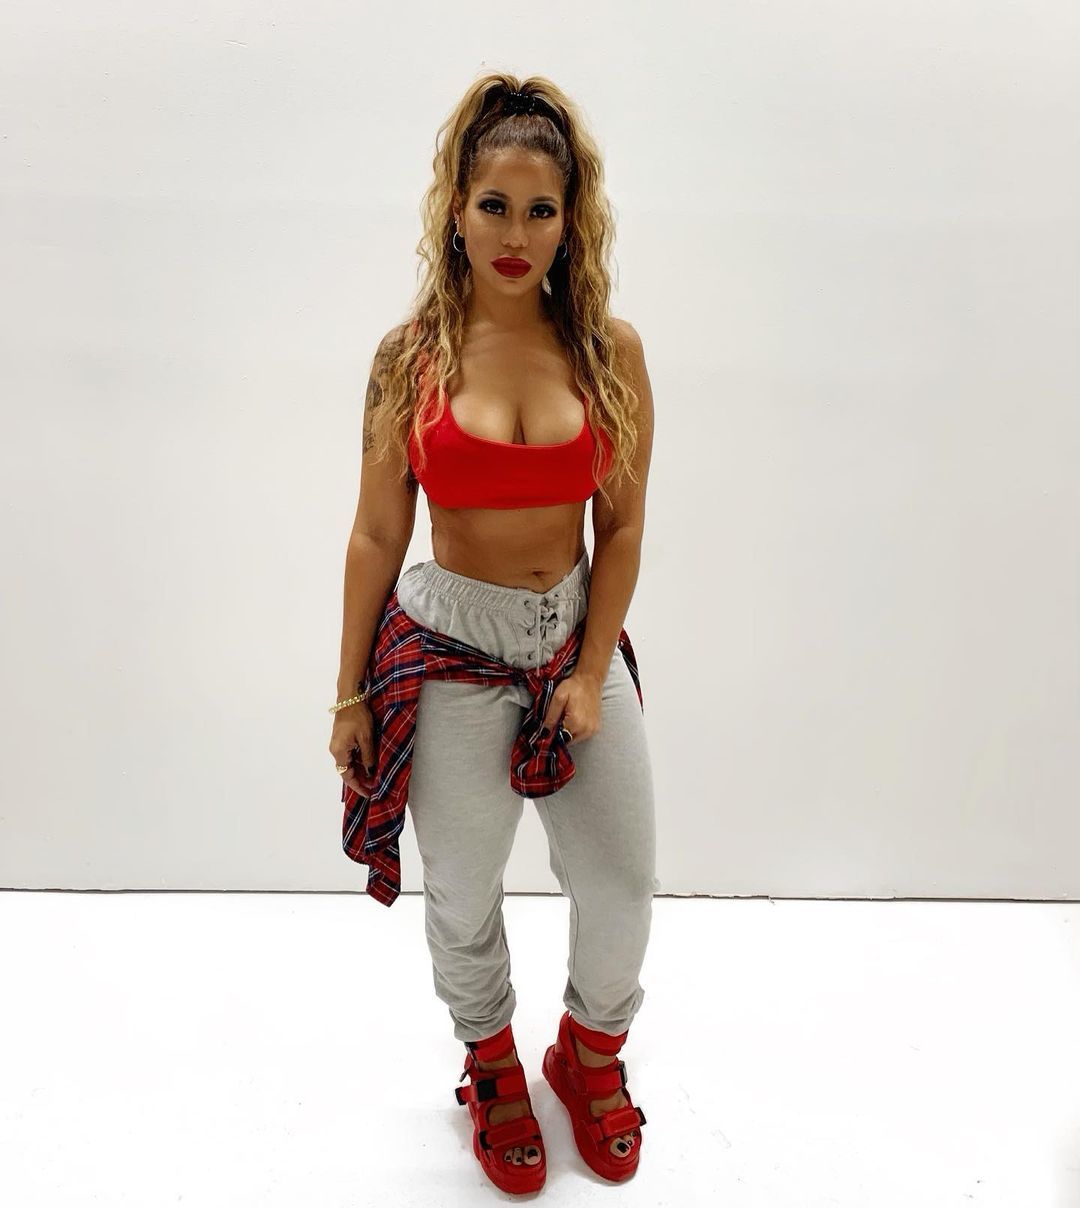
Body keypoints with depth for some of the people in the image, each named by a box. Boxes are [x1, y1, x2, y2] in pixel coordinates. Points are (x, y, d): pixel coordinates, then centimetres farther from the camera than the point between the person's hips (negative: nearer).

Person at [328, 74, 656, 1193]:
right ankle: (494, 1067, 45)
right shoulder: (412, 353, -5)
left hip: (578, 638, 2)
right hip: (449, 653, -1)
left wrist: (588, 675, -6)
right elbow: (376, 535, -1)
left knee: (621, 890, 11)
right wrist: (350, 696, 1)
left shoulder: (610, 348, -2)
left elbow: (621, 528, 1)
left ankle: (591, 1053, 44)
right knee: (463, 895, 14)